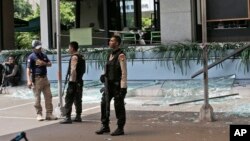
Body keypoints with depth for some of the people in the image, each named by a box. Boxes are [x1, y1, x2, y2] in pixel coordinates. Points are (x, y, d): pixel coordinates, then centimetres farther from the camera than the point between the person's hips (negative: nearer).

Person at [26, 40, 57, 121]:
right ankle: (39, 114, 10)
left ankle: (49, 114, 14)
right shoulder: (31, 57, -7)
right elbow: (28, 69, -13)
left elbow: (50, 64, 17)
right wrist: (29, 81, -22)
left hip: (45, 78, 6)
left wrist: (44, 63, -6)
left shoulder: (44, 55, 12)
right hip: (36, 79, -6)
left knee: (48, 96, 6)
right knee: (37, 98, 0)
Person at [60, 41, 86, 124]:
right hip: (79, 81, 9)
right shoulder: (81, 57, 15)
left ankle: (68, 117, -10)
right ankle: (78, 116, 16)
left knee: (69, 100, -7)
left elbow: (73, 69, -23)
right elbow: (83, 70, 19)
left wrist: (71, 80, -22)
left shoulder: (74, 57, -13)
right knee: (78, 99, 13)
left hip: (73, 81, -9)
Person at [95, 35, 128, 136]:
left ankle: (120, 128, 10)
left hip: (118, 84, -8)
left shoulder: (121, 55, -13)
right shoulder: (110, 55, 13)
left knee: (119, 106, 0)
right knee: (104, 104, 8)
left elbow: (124, 72, -16)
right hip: (109, 84, 8)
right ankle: (105, 126, 19)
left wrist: (123, 87, -19)